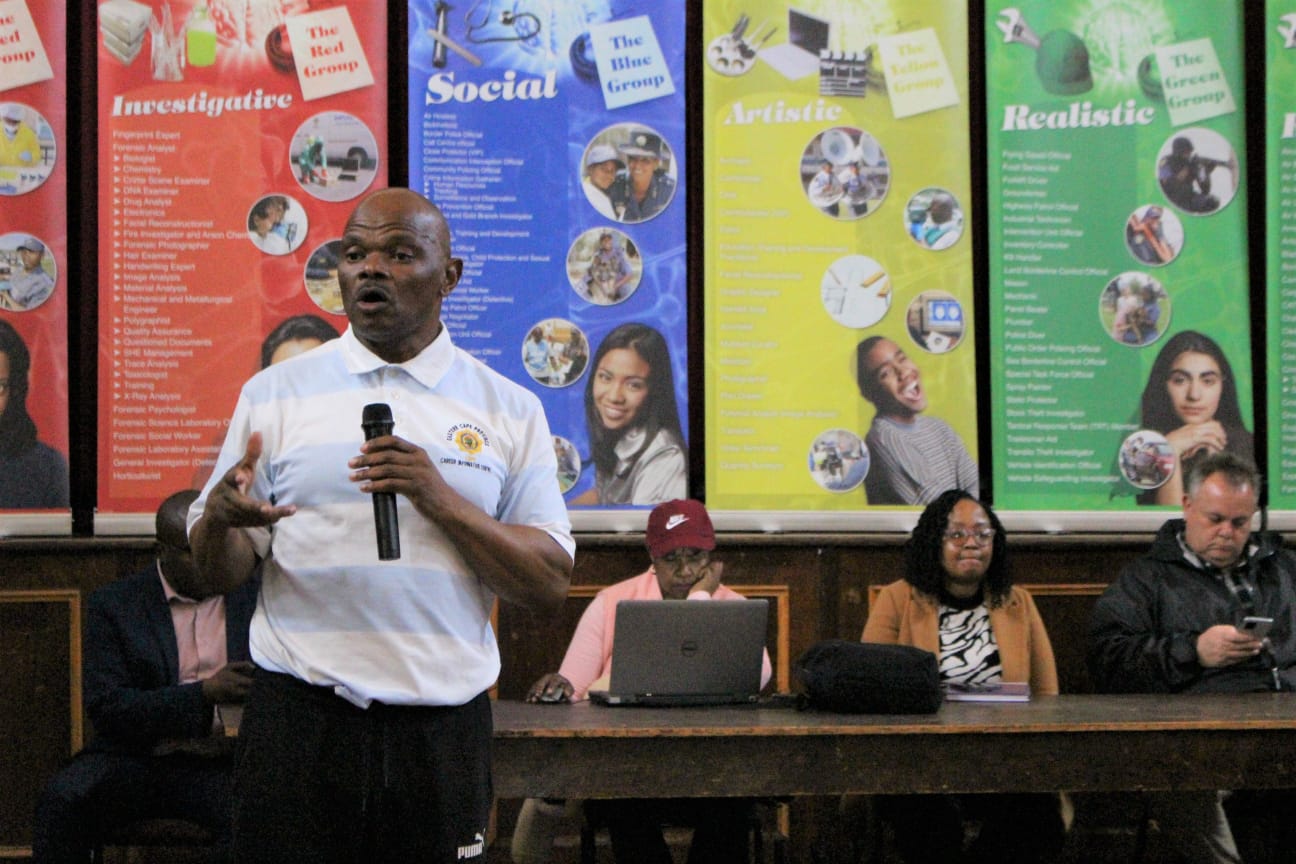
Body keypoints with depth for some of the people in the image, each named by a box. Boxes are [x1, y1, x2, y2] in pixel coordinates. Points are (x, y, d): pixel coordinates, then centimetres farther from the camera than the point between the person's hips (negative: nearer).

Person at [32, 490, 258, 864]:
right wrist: (206, 693, -18)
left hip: (226, 762, 0)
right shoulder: (114, 605, 6)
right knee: (63, 799, -29)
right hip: (140, 759, 0)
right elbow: (106, 708, -6)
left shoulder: (256, 596, 10)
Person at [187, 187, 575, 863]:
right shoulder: (275, 394, 7)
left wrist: (440, 500, -12)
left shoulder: (509, 411, 6)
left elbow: (549, 586, 0)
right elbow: (220, 574, 6)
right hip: (299, 724, 0)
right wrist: (222, 520, -17)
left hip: (444, 726, 0)